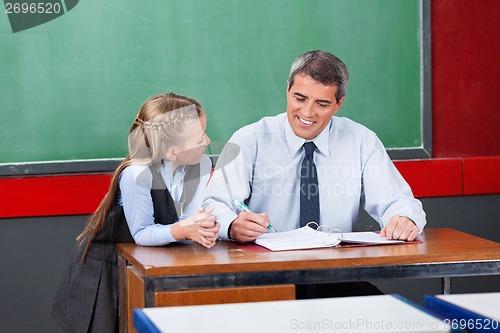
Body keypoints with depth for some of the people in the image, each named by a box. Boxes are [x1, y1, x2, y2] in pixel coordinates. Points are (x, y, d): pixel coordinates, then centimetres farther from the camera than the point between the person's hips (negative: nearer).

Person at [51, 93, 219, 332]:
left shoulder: (201, 164, -13)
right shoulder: (136, 174, -32)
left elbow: (188, 220, -12)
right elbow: (141, 233, -25)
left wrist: (200, 228, -35)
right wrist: (181, 230, -41)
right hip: (105, 266, -5)